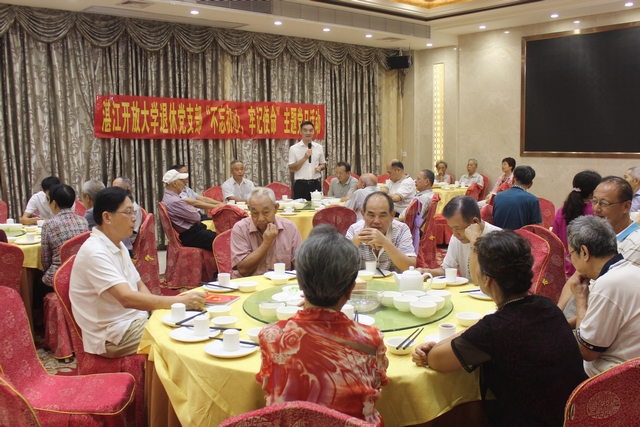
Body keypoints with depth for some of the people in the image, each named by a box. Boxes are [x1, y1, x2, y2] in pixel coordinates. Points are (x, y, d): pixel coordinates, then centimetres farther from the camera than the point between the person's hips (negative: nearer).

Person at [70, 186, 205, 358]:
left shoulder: (118, 246, 10)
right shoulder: (95, 252, -21)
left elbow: (139, 286, 15)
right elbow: (127, 298, -31)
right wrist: (180, 301, -32)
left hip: (135, 320, 9)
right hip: (113, 336, -8)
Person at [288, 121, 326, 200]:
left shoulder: (319, 147, 8)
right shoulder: (294, 148, -1)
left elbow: (323, 164, 20)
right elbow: (291, 169, -5)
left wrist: (320, 167, -4)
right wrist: (305, 158, -14)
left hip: (315, 184, 3)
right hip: (300, 185, -3)